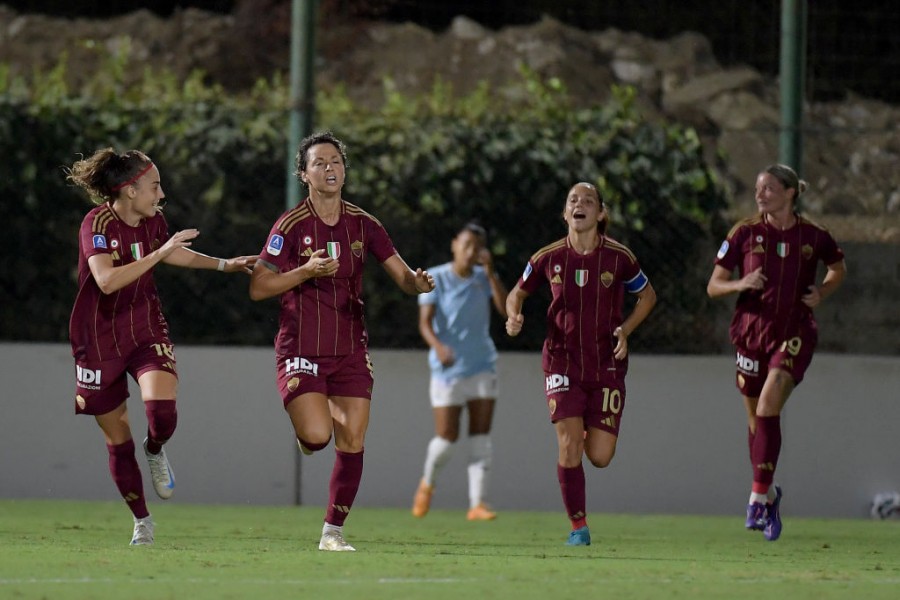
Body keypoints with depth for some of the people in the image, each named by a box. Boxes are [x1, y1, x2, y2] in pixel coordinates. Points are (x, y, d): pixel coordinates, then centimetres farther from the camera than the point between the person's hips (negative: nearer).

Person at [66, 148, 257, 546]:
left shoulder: (152, 221, 0)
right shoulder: (97, 225, -19)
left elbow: (173, 253, 20)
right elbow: (107, 280, -33)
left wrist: (226, 265, 20)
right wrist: (160, 252, -32)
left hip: (146, 333, 4)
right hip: (100, 343, -4)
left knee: (162, 414, -23)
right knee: (118, 442, 5)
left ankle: (155, 452, 13)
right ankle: (142, 523, 23)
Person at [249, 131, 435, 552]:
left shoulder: (363, 225, 5)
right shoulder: (290, 226, -7)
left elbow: (402, 275, 4)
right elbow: (258, 287, -7)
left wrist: (418, 282, -19)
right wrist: (306, 271, -19)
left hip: (350, 351, 4)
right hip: (301, 351, -4)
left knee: (352, 444, -3)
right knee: (316, 435, -20)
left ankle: (332, 532, 8)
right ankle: (304, 428, 18)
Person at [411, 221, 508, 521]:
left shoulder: (484, 278, 4)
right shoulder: (436, 278, -7)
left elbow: (506, 309, -11)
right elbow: (425, 322, -16)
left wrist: (490, 272, -17)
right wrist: (438, 346, -36)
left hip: (482, 368, 3)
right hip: (448, 370, -3)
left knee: (481, 438, -6)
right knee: (447, 438, -3)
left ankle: (477, 504, -6)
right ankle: (427, 483, 27)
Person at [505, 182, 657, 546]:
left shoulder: (619, 257, -5)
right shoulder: (548, 258, -3)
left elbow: (647, 296, 11)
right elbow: (518, 293, 13)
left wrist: (625, 330, -4)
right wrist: (514, 317, -9)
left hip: (607, 365, 0)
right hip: (562, 362, 0)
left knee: (600, 456, -4)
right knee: (569, 445, -13)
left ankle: (594, 429, 35)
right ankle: (578, 527, 0)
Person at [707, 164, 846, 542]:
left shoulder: (814, 237, -1)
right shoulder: (745, 234, 0)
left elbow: (838, 268, 20)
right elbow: (713, 286, 3)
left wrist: (822, 292, 1)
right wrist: (740, 284, -17)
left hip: (794, 333, -2)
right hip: (752, 330, 2)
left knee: (768, 407, -20)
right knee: (756, 418, 10)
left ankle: (759, 495, -18)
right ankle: (769, 492, 31)